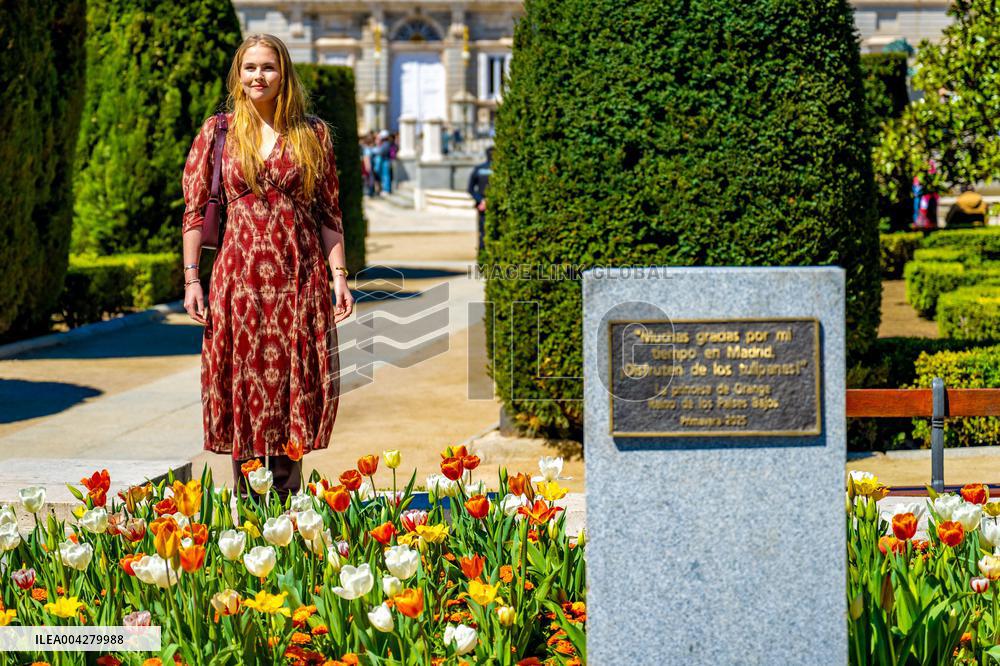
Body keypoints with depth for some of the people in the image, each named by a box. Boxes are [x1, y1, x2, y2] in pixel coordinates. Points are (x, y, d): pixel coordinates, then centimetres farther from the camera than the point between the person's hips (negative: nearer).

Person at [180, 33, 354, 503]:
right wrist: (191, 279, -2)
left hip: (300, 275, 0)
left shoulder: (313, 134, 6)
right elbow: (194, 208, 5)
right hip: (240, 271, 0)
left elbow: (329, 214, 8)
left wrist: (339, 275, 0)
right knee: (243, 382, 1)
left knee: (297, 383, 1)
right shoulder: (217, 132, 5)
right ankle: (244, 499, 9)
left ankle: (287, 498, 11)